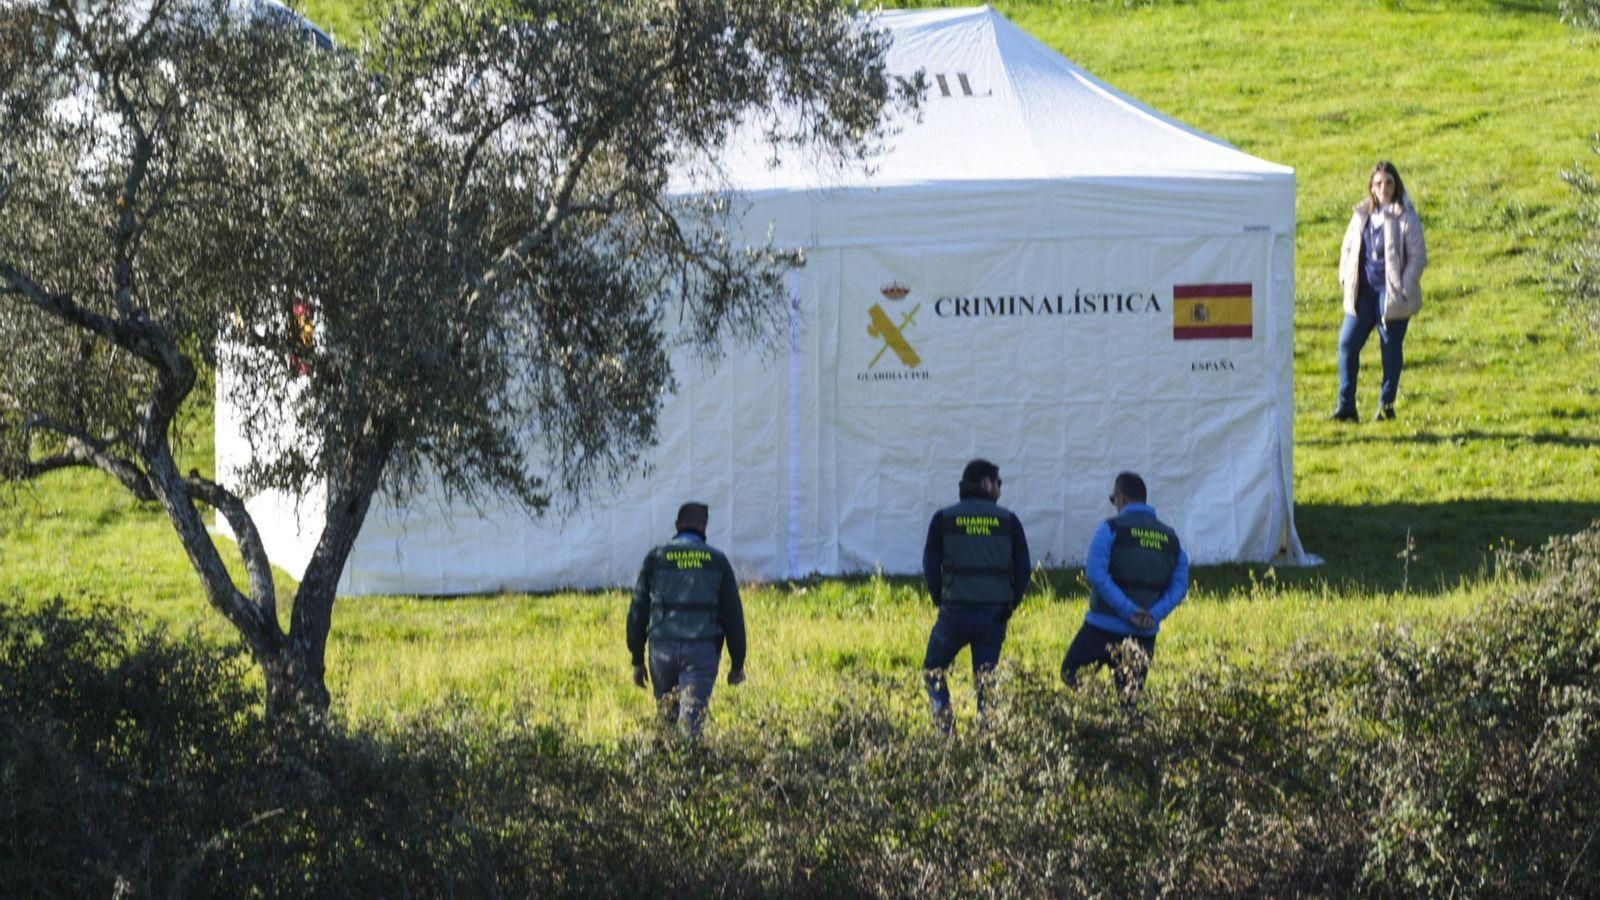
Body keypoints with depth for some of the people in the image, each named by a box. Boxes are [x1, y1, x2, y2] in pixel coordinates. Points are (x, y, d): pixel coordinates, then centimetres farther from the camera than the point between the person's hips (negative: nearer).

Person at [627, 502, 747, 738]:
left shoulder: (656, 558, 7)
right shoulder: (717, 561, 6)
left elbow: (637, 612, 7)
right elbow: (733, 614, 6)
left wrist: (637, 660, 12)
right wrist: (737, 664, 11)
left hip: (663, 647, 1)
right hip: (702, 648, -1)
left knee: (667, 717, 14)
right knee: (692, 718, -6)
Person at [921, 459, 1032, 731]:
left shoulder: (944, 519, 2)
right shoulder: (1008, 520, 3)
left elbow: (930, 567, 0)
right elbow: (1023, 568, 2)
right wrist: (1011, 604, 14)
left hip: (955, 611, -1)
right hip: (994, 614, 1)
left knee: (933, 670, 16)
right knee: (986, 680, 10)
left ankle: (944, 722, -2)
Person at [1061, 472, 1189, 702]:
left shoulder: (1111, 528, -3)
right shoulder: (1171, 538, 11)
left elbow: (1096, 574, -15)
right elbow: (1180, 586, 4)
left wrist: (1128, 610, -16)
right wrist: (1154, 614, -6)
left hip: (1103, 630, -4)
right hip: (1145, 634, 4)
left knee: (1070, 675, 6)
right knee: (1131, 698, 10)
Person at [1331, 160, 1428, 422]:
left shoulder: (1405, 218, -8)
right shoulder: (1362, 214, 8)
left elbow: (1418, 256, -7)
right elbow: (1348, 247, 19)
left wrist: (1404, 288, -13)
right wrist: (1345, 277, 8)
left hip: (1391, 293, -5)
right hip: (1363, 292, 5)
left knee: (1391, 348, 5)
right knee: (1348, 343, -2)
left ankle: (1386, 405, 17)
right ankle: (1346, 406, 4)